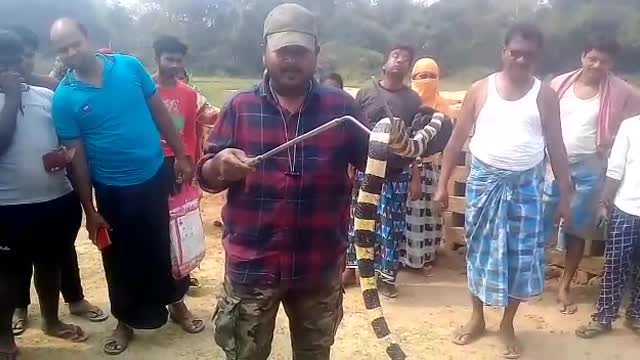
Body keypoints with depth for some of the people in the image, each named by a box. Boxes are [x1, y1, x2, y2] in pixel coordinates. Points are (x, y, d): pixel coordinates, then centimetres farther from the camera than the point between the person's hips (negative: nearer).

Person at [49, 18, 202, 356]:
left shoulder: (129, 66, -6)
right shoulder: (64, 97, -9)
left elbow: (160, 112, 2)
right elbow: (76, 155, -6)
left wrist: (181, 155, 2)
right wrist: (90, 209, -4)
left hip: (154, 176, 1)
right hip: (112, 190, -1)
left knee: (164, 245, 15)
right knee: (121, 257, 13)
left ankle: (176, 303, 38)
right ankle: (126, 321, 34)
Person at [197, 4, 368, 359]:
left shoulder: (341, 106, 0)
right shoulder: (240, 106, 0)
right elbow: (205, 175, 1)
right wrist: (221, 166, -22)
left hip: (320, 267, 1)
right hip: (252, 265, 0)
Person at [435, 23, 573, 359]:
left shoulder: (545, 95, 1)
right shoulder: (481, 89, -1)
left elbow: (556, 148, 4)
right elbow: (457, 139, 1)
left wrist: (564, 196, 2)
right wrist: (443, 184, -1)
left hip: (526, 185, 1)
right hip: (484, 181, 0)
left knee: (522, 254, 6)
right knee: (480, 249, 9)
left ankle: (508, 324, 26)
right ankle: (477, 318, 28)